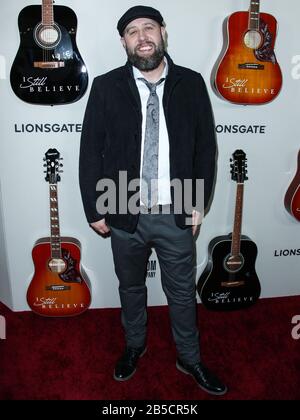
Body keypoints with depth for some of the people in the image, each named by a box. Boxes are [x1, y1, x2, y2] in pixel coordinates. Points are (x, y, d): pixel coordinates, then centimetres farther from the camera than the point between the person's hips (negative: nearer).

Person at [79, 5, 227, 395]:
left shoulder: (191, 84, -1)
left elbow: (205, 146, 3)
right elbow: (91, 152, -2)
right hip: (125, 213, 0)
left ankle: (189, 358, 39)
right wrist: (95, 209, -4)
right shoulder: (106, 87, -4)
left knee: (182, 291, 14)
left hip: (177, 214, 1)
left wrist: (199, 203, 0)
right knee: (130, 286, 20)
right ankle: (134, 345, 46)